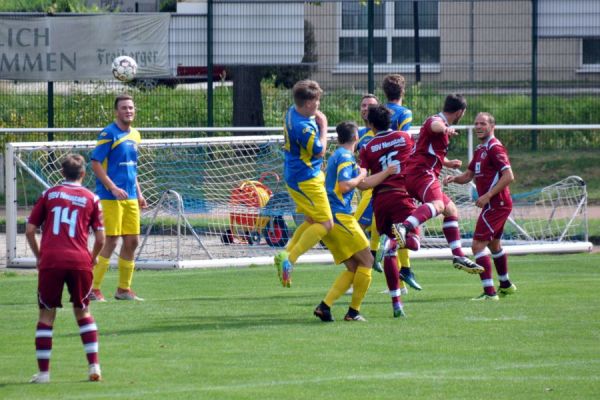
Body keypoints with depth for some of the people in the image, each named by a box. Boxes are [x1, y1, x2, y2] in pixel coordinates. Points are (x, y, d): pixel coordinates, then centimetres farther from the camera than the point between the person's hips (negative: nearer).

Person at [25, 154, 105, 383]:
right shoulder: (91, 199, 10)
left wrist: (38, 256, 19)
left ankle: (43, 372, 3)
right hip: (79, 261, 1)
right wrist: (91, 259, 23)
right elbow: (100, 238, 6)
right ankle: (94, 366, 9)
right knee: (83, 312, 18)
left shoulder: (49, 194, 11)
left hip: (50, 261, -1)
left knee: (46, 315, 7)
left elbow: (30, 230, 8)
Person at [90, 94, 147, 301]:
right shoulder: (108, 134, -9)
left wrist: (138, 193, 17)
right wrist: (113, 188, -20)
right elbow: (95, 163, -14)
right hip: (110, 198, -8)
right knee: (111, 241, -8)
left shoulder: (135, 135, 14)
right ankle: (93, 289, -2)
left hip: (130, 198, 8)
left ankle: (124, 288, 18)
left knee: (132, 241, 8)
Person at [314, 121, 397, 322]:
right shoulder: (345, 157, -8)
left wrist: (388, 171, 20)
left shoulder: (338, 156, 22)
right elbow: (344, 186, -22)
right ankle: (354, 311, -1)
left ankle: (325, 306, -3)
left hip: (328, 220, 9)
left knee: (354, 268, 10)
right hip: (340, 216, -9)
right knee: (366, 261, -1)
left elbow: (364, 184, 23)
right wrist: (361, 175, -5)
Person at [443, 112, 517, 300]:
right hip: (496, 205, 10)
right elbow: (468, 175, 20)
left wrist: (488, 196, -25)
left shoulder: (494, 148, -15)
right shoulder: (480, 149, 15)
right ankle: (505, 285, 43)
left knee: (478, 245, -15)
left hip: (496, 205, -10)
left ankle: (489, 292, -17)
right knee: (494, 245, 26)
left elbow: (509, 176, -22)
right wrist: (453, 178, -2)